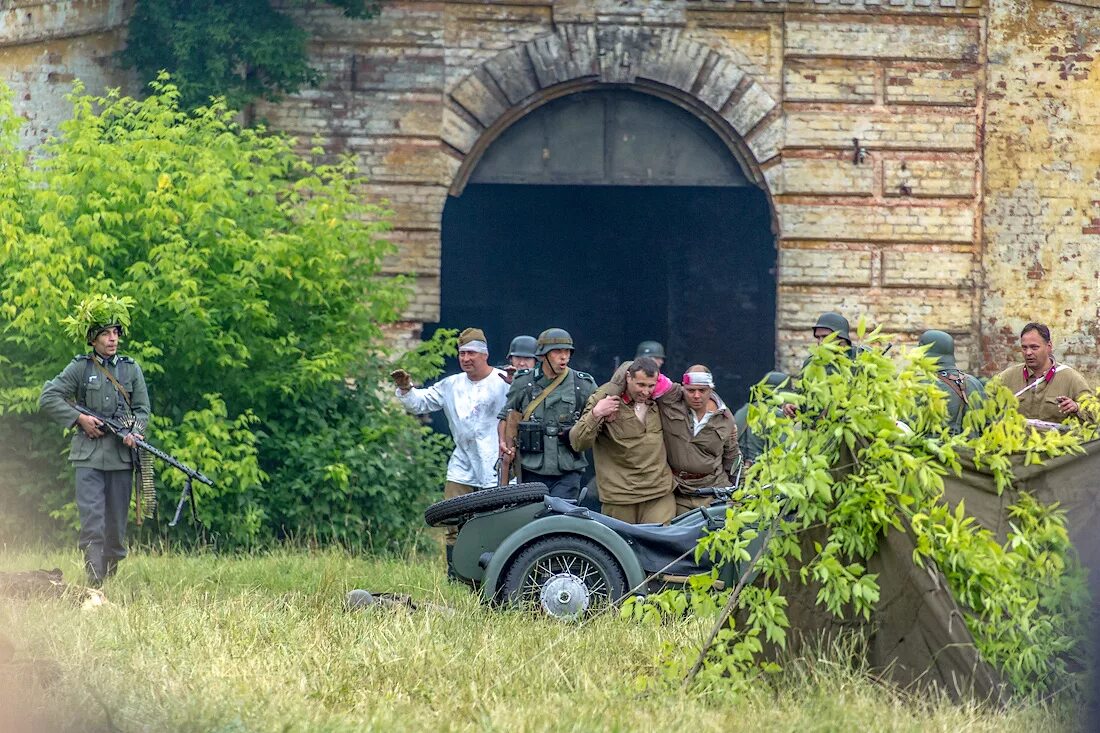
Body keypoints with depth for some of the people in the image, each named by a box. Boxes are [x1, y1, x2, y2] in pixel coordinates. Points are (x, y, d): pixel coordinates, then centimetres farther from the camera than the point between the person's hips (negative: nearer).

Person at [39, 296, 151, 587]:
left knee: (116, 526, 7)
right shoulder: (80, 368, 2)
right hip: (88, 456, -3)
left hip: (122, 455, 3)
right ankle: (94, 585, -18)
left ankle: (111, 581, 18)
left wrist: (134, 432, -9)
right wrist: (79, 419, -8)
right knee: (92, 522, -13)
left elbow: (143, 409, 12)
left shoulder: (131, 369, 9)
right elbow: (48, 398, 2)